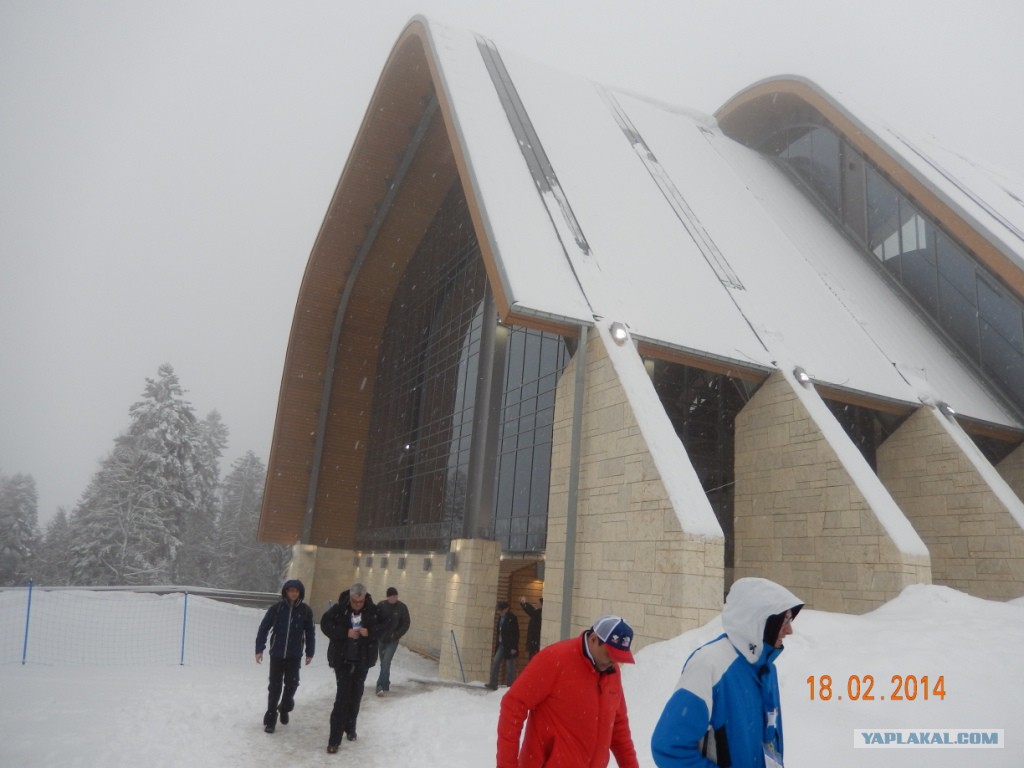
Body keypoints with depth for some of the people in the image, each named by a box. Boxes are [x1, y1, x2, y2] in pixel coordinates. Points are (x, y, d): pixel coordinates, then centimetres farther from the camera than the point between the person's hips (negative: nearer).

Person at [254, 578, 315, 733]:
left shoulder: (305, 611, -4)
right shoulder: (276, 608, -7)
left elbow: (310, 632, 4)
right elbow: (263, 628, -4)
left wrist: (310, 652, 6)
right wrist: (259, 649, -7)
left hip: (295, 655, 1)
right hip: (277, 654, -1)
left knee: (291, 684, 6)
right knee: (275, 686, 4)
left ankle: (285, 708, 34)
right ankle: (270, 718, 18)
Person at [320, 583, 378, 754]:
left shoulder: (373, 611, -9)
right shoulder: (339, 608, -12)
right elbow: (325, 624, -9)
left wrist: (370, 632, -21)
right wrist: (345, 633, -21)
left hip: (362, 660, 2)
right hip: (343, 659, -2)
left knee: (356, 695, 14)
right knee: (343, 695, -7)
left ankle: (350, 728, 35)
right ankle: (334, 738, -1)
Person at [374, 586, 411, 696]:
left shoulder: (402, 607, -10)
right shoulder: (381, 606, -8)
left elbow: (406, 624, -4)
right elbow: (375, 620, -1)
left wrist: (396, 635, -13)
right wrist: (377, 632, -14)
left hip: (393, 640, -3)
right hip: (381, 638, 3)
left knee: (386, 662, -14)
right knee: (384, 663, 14)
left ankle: (381, 685, -14)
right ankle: (386, 684, 31)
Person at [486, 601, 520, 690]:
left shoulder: (512, 618, -13)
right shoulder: (501, 617, 11)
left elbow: (516, 633, -15)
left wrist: (514, 647, -18)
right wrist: (497, 645, 16)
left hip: (509, 646, -8)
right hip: (501, 645, 8)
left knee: (510, 667, 0)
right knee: (495, 663, 2)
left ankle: (509, 685, 7)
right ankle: (493, 684, 6)